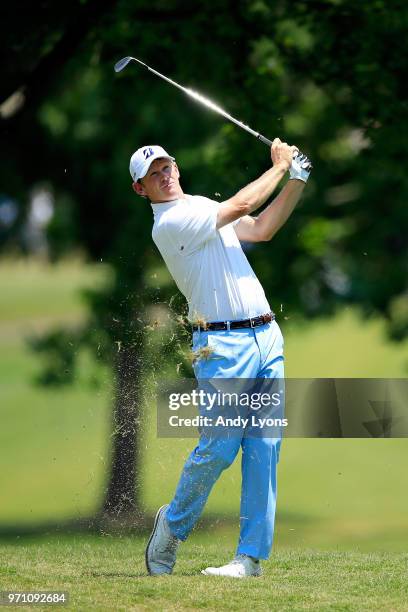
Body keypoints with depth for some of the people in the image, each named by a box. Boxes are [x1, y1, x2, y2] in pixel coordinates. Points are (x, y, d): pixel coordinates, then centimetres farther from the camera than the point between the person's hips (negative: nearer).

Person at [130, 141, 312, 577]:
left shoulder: (202, 206, 20)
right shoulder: (169, 224, -9)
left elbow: (260, 229, 21)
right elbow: (241, 205, -14)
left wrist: (296, 182, 11)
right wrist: (279, 167, -1)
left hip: (267, 339, 7)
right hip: (224, 346, -7)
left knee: (264, 450, 0)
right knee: (218, 448, -10)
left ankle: (251, 556, 1)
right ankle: (173, 524, 15)